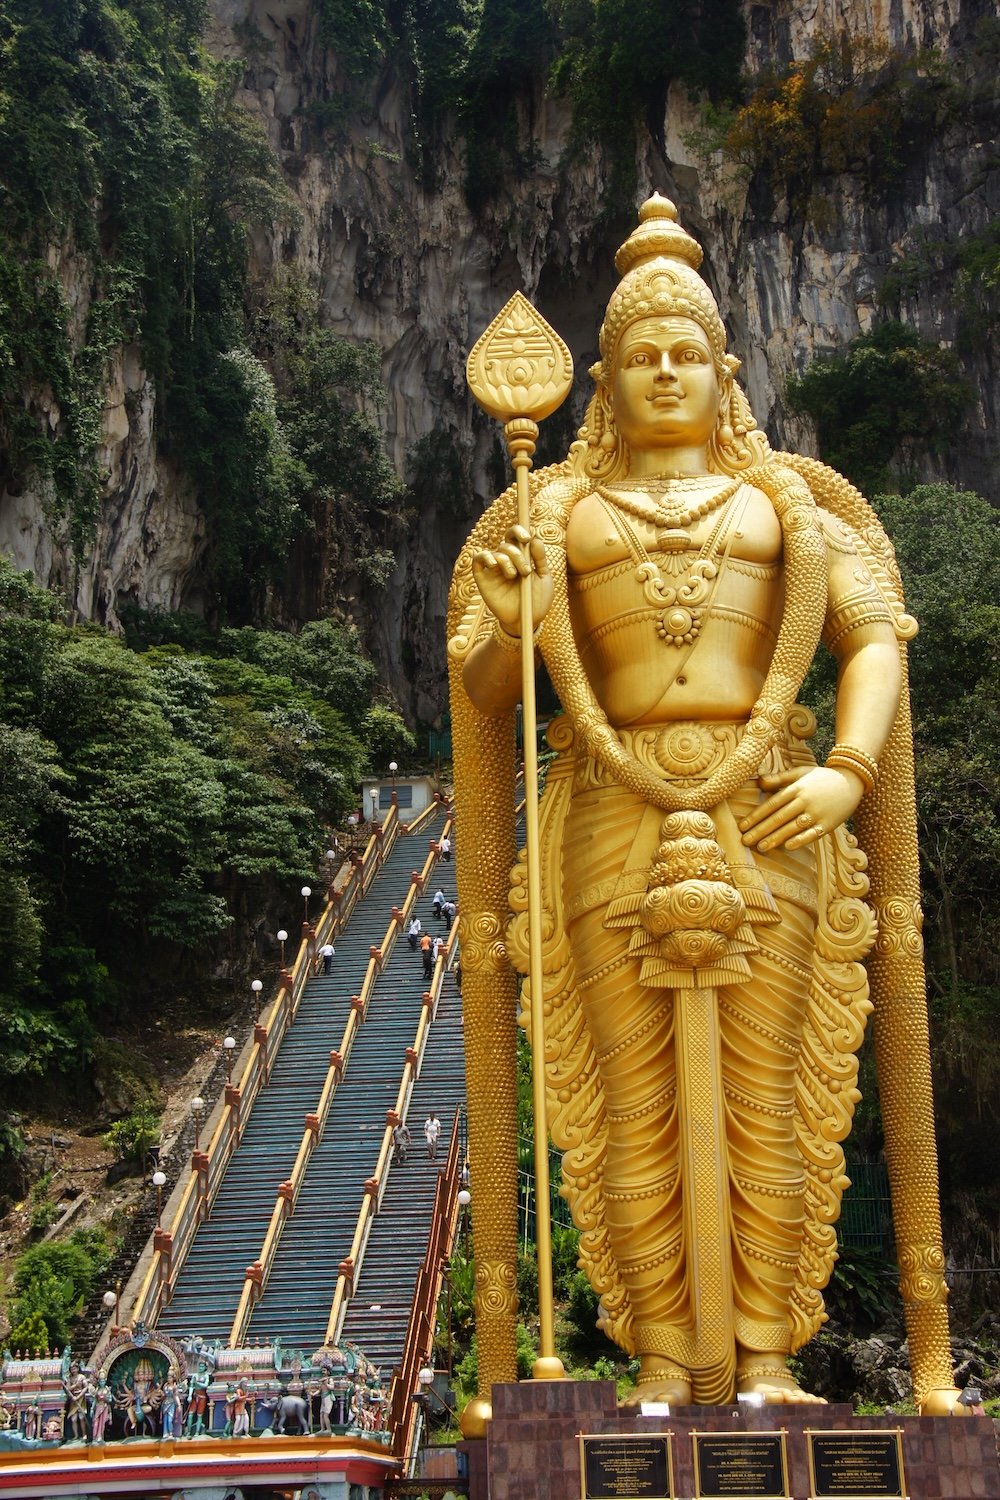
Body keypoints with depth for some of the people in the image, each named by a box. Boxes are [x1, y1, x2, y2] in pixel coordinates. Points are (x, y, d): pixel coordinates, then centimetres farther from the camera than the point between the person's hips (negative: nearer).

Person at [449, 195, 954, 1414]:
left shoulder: (787, 499, 15)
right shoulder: (557, 512, 15)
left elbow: (875, 639, 6)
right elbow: (484, 689, 11)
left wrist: (850, 771, -10)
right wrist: (510, 614, -11)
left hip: (767, 820, 0)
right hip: (613, 826, 0)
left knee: (765, 1097, 0)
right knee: (637, 1104, 0)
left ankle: (766, 1358, 10)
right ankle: (666, 1361, 9)